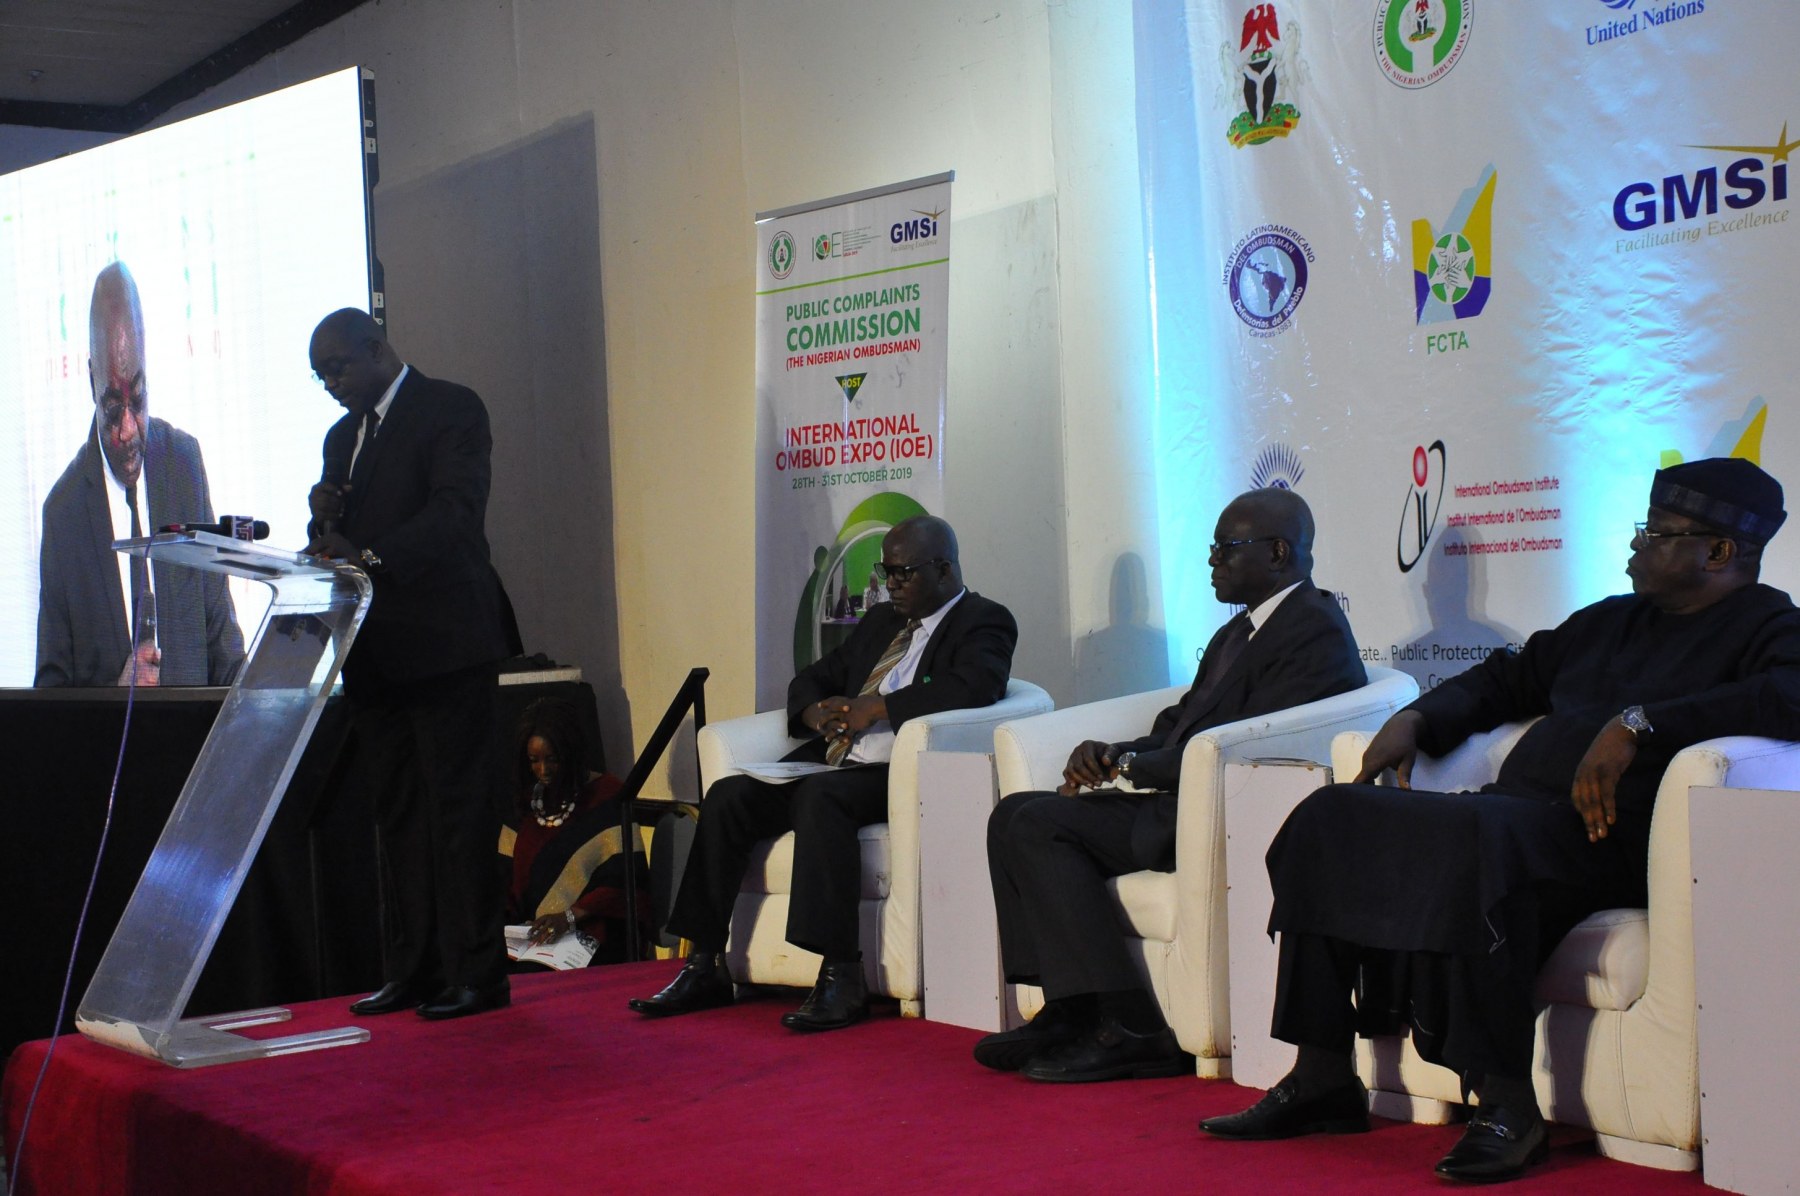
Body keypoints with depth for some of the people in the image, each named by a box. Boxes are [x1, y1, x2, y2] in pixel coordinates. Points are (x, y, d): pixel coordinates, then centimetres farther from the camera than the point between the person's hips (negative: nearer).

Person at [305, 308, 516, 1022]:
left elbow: (456, 509, -18)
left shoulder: (451, 409, -3)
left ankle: (475, 973, -3)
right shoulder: (343, 436, 21)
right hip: (374, 653, 8)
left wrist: (369, 555, -31)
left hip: (442, 642, -8)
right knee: (396, 814, 8)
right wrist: (326, 519, -2)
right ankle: (411, 970, 13)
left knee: (458, 807, -7)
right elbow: (339, 546, 22)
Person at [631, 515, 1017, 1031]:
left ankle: (842, 978, -36)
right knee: (727, 795, -11)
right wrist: (814, 712, 6)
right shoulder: (880, 621, 25)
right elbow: (813, 678, 31)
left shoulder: (985, 621, 1)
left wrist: (875, 707, -15)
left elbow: (975, 687, -21)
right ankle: (705, 967, -8)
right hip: (830, 765, 8)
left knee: (818, 794, -36)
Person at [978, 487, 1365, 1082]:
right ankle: (1066, 1012, -7)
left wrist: (1128, 766, -11)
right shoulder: (1240, 631, 22)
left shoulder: (1315, 631, -11)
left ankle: (1127, 1031, -20)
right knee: (1014, 816, -2)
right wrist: (1112, 757, 0)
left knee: (1042, 824, -21)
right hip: (1174, 799, 10)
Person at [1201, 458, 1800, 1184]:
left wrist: (1638, 723, -27)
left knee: (1476, 839, -39)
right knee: (1330, 818, -5)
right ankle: (1321, 1077, -7)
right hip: (1516, 812, 9)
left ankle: (1506, 1105, -31)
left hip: (1603, 837, -9)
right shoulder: (1609, 621, 27)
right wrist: (1417, 720, 18)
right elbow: (1509, 679, 37)